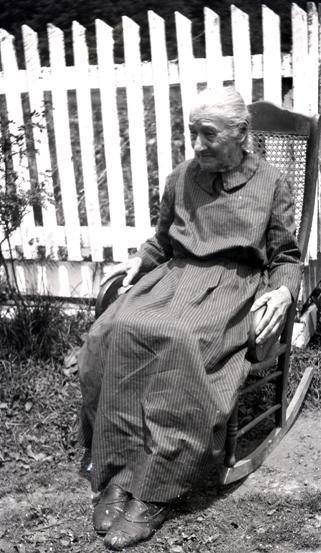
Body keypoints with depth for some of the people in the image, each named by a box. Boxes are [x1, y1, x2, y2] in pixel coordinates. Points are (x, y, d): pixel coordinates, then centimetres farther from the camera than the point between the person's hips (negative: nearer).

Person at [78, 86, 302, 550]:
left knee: (181, 340, -37)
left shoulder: (270, 184, 6)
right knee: (117, 331, -29)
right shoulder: (182, 178, 15)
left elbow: (287, 258, 9)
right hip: (175, 275, 4)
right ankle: (119, 472, -25)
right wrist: (138, 259, 5)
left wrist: (284, 291, -13)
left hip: (233, 286, -4)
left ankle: (154, 492, -31)